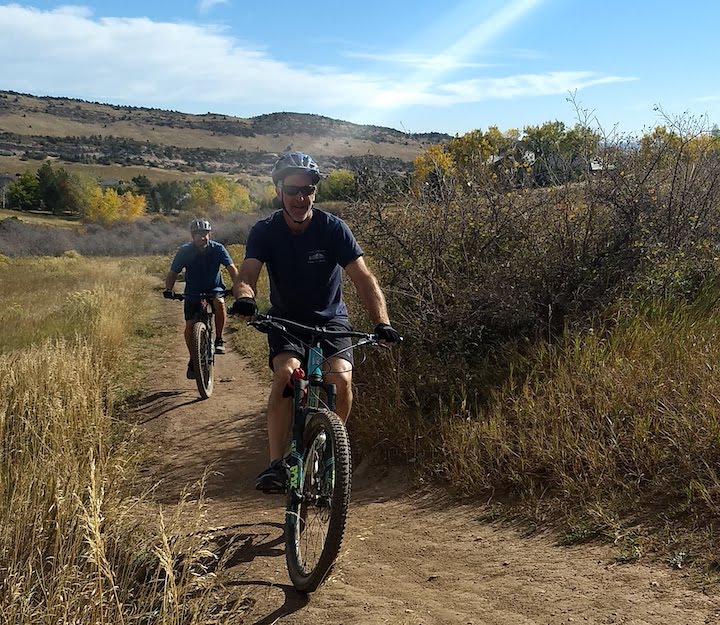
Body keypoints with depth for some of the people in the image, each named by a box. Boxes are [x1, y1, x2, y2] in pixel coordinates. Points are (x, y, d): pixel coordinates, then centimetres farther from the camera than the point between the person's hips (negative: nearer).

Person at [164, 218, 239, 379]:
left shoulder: (217, 248, -13)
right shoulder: (184, 251, -12)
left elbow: (231, 268, -18)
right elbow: (173, 273, -6)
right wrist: (168, 289, -25)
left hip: (214, 289, -1)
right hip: (193, 293, 1)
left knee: (219, 302, -35)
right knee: (190, 325, -13)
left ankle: (219, 340, -16)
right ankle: (193, 360, 8)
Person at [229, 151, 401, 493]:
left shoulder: (333, 228, -16)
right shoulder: (264, 231, -12)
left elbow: (364, 279, -22)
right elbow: (247, 275, -24)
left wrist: (382, 322, -37)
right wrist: (244, 298, -49)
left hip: (331, 318, 0)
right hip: (286, 319, 0)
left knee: (342, 378, -24)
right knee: (286, 373, -28)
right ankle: (276, 464, -22)